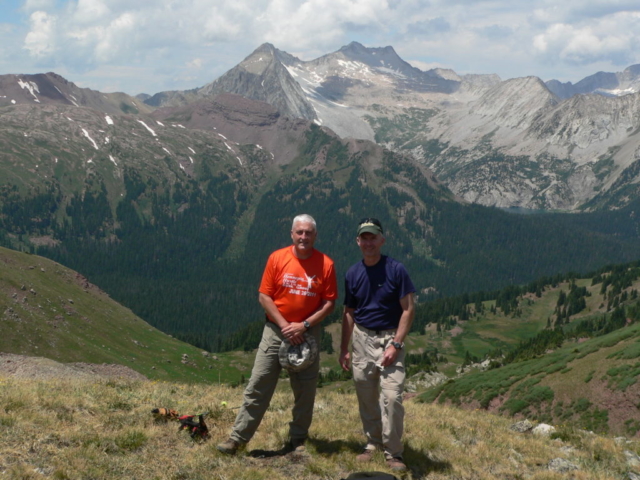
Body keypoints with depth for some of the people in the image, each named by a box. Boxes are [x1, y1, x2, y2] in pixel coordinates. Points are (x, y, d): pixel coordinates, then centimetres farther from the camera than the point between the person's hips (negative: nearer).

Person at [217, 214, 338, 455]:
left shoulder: (325, 264, -4)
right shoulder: (277, 258, -3)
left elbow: (329, 302, -2)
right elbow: (264, 296, -3)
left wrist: (304, 325, -13)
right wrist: (285, 325, -11)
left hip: (308, 333, 1)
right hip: (276, 330, 0)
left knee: (305, 390, 8)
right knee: (258, 386, -1)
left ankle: (298, 440, 22)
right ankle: (238, 438, 2)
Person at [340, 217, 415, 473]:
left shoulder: (396, 270, -10)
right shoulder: (352, 274, 3)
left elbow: (408, 309, -9)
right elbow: (349, 312, 11)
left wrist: (395, 344, -15)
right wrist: (344, 348, 9)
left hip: (390, 338, -4)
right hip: (362, 338, 4)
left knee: (392, 396, -11)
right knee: (366, 396, 9)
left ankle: (393, 452, -1)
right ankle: (372, 442, 25)